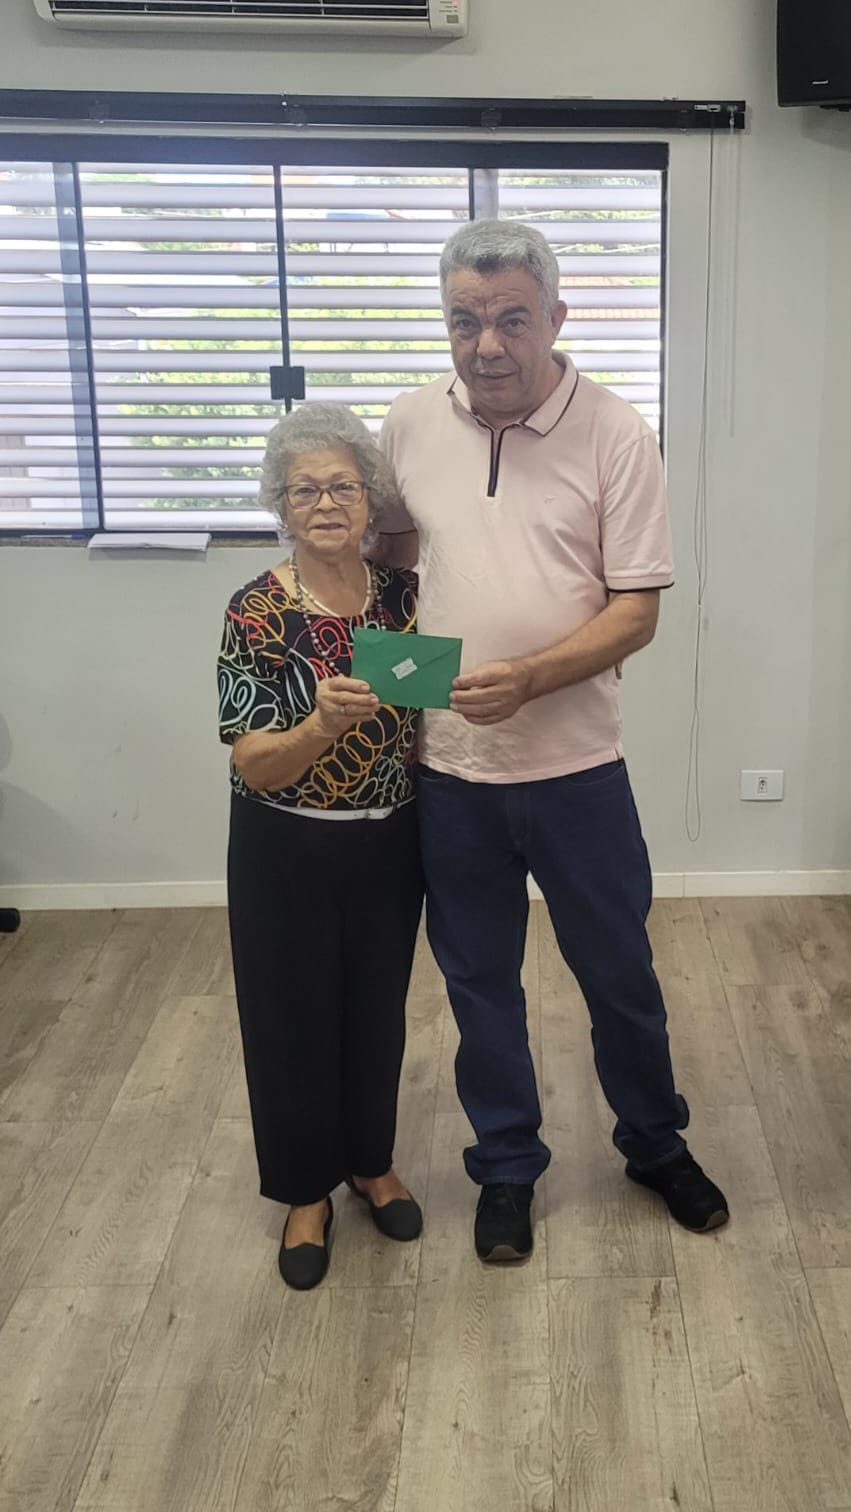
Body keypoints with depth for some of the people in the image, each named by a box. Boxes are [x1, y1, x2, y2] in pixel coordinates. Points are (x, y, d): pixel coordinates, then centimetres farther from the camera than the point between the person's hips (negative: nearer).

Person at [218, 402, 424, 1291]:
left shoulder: (405, 595, -3)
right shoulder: (257, 612, -15)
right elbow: (252, 766, -21)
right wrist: (323, 725, -37)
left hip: (387, 848, 4)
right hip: (287, 855, -3)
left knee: (377, 1007, 18)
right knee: (293, 1016, 10)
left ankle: (373, 1163, 42)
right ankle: (307, 1192, 33)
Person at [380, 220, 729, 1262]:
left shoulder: (616, 435, -10)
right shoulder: (410, 424, 0)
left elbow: (636, 609, -11)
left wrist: (529, 677, -26)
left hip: (576, 765, -2)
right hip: (448, 766, 3)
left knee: (619, 972, 14)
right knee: (479, 981, 15)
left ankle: (655, 1145, 40)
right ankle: (506, 1166, 36)